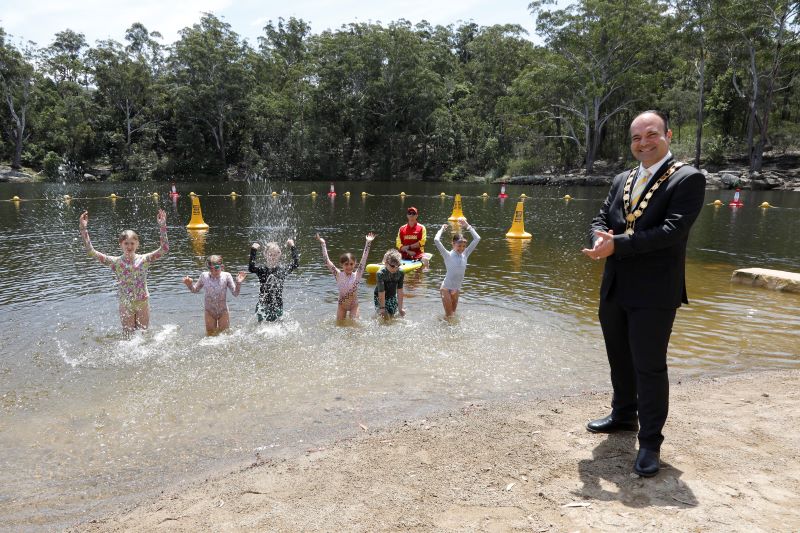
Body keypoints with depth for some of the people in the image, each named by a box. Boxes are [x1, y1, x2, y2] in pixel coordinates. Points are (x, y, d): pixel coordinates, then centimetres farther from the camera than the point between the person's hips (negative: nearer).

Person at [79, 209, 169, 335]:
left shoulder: (144, 259, -6)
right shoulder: (115, 262, -6)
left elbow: (164, 249, -16)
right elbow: (91, 252, -12)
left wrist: (162, 227, -25)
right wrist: (84, 229, -19)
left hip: (143, 302, 0)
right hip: (125, 304, 0)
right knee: (129, 336, 10)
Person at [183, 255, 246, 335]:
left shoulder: (226, 276, -16)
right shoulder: (204, 276, -11)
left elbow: (235, 293, -12)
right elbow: (195, 290, 6)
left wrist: (238, 283, -28)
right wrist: (189, 284, -14)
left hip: (223, 311, -1)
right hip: (209, 312, 2)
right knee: (211, 335, 15)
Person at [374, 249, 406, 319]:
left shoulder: (400, 272, -19)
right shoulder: (380, 273, -30)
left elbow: (400, 291, -14)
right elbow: (381, 293, -25)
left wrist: (400, 307, -11)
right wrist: (382, 308, -21)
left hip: (392, 297, 4)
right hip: (380, 297, -4)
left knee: (392, 315, 1)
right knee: (385, 316, -13)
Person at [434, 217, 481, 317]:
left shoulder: (465, 254, 0)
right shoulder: (448, 255, -13)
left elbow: (477, 238, 0)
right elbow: (436, 240, -26)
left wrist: (467, 226, -1)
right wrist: (442, 229, -11)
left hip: (456, 289, 5)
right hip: (446, 288, -5)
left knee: (453, 313, 15)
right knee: (449, 315, -4)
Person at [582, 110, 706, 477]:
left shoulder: (688, 179, -8)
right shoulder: (621, 181, 13)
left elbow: (673, 230, -19)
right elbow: (601, 220, 10)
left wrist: (617, 245, -22)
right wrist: (601, 239, -14)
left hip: (654, 294, -6)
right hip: (615, 288, 7)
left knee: (649, 367, 0)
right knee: (619, 360, 20)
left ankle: (650, 442, 16)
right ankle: (624, 415, 40)